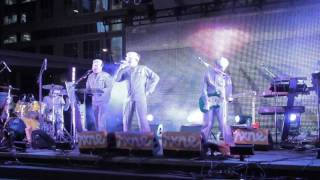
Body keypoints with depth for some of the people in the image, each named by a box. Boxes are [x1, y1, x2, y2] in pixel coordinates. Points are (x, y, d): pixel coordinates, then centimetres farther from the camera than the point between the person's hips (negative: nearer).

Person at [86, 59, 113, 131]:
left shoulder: (106, 76, -4)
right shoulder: (90, 76, 15)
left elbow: (109, 87, -12)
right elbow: (87, 88, 21)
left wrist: (101, 91, -25)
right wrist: (88, 91, -1)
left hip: (103, 100, -6)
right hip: (94, 100, 6)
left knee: (101, 120, -12)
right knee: (96, 119, 7)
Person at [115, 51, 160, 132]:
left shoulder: (143, 69, 6)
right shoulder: (126, 71, 15)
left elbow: (156, 78, 6)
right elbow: (117, 79, 7)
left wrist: (149, 90, 0)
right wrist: (121, 68, -1)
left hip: (140, 98, -4)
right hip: (129, 98, 4)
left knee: (142, 119, -11)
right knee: (126, 119, 3)